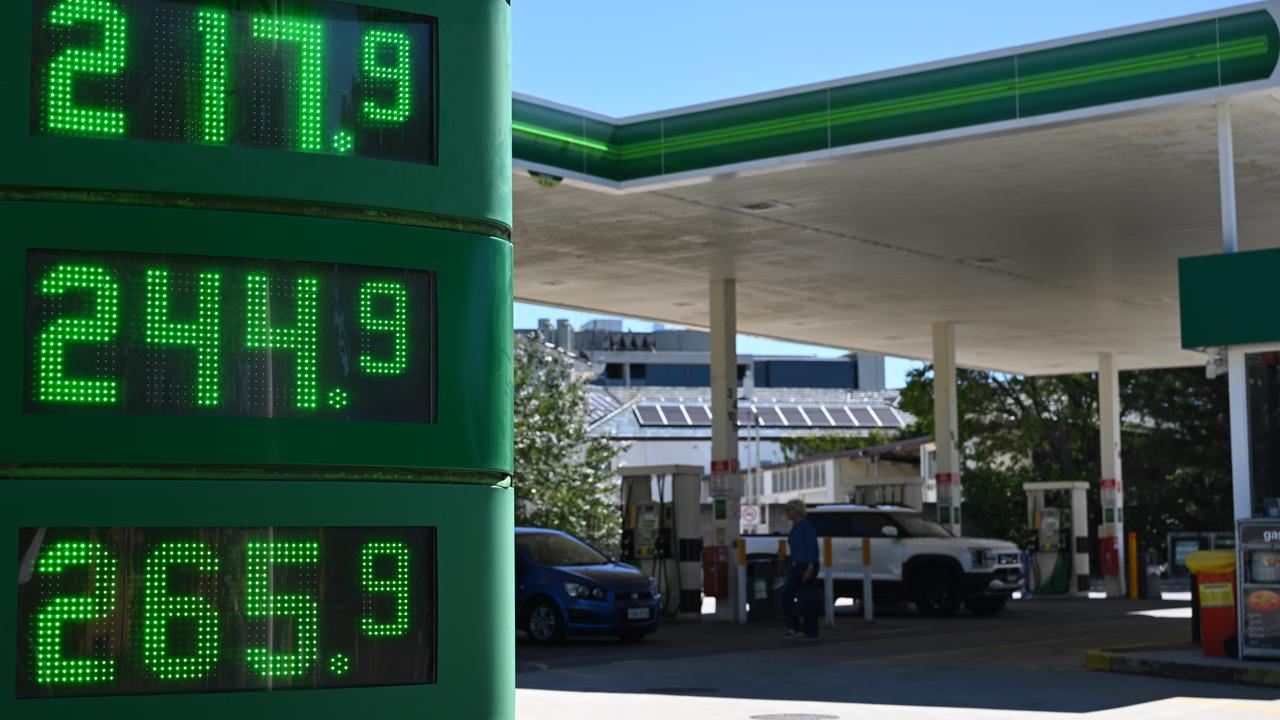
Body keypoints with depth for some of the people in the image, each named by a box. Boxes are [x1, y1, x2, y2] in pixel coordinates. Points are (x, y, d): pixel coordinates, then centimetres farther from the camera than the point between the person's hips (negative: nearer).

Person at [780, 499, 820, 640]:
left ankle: (811, 633, 3)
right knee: (786, 595, -3)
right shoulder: (794, 527, 14)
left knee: (807, 600, -4)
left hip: (807, 566, -9)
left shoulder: (806, 526, -13)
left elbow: (812, 547, -18)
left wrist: (810, 567, -25)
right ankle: (795, 627, 1)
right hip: (796, 566, 9)